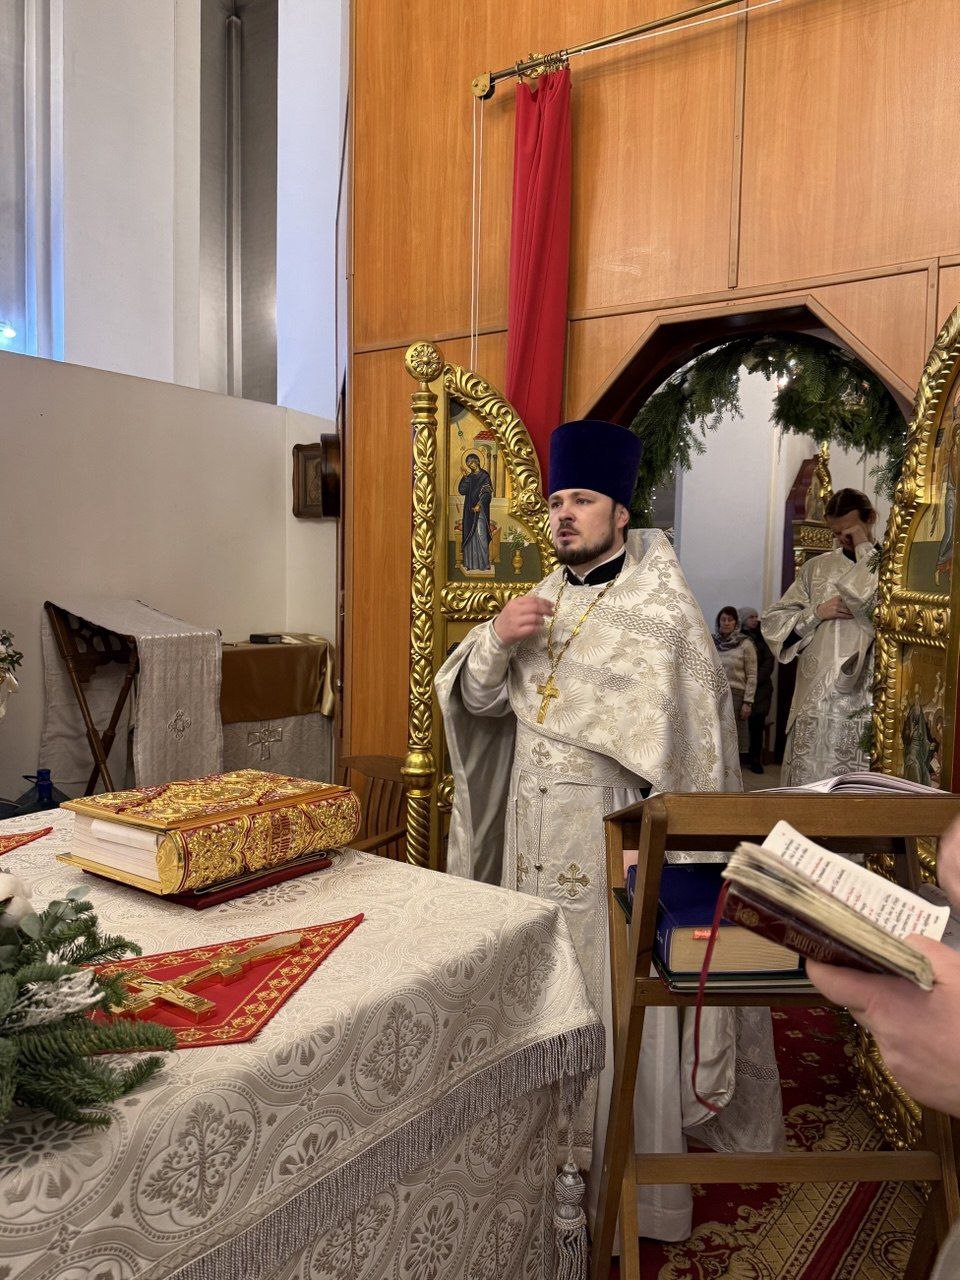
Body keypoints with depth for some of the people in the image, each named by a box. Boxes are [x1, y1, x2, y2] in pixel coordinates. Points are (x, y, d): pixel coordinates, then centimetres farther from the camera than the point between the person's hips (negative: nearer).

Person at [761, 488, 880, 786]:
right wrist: (816, 612, -5)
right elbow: (772, 622, 12)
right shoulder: (816, 568, 14)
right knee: (807, 785, 4)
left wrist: (865, 549, -7)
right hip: (813, 702, 3)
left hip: (864, 703, -3)